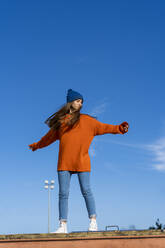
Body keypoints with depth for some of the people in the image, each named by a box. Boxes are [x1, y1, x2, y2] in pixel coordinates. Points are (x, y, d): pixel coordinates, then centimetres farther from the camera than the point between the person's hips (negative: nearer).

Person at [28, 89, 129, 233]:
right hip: (64, 163, 2)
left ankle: (93, 222, 8)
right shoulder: (60, 121, 14)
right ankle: (63, 226, 8)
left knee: (86, 191, -3)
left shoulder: (86, 120, 9)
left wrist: (119, 128, -13)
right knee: (63, 194, 1)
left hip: (81, 161, -2)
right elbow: (49, 137, 29)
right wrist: (36, 145, 41)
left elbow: (102, 127, 1)